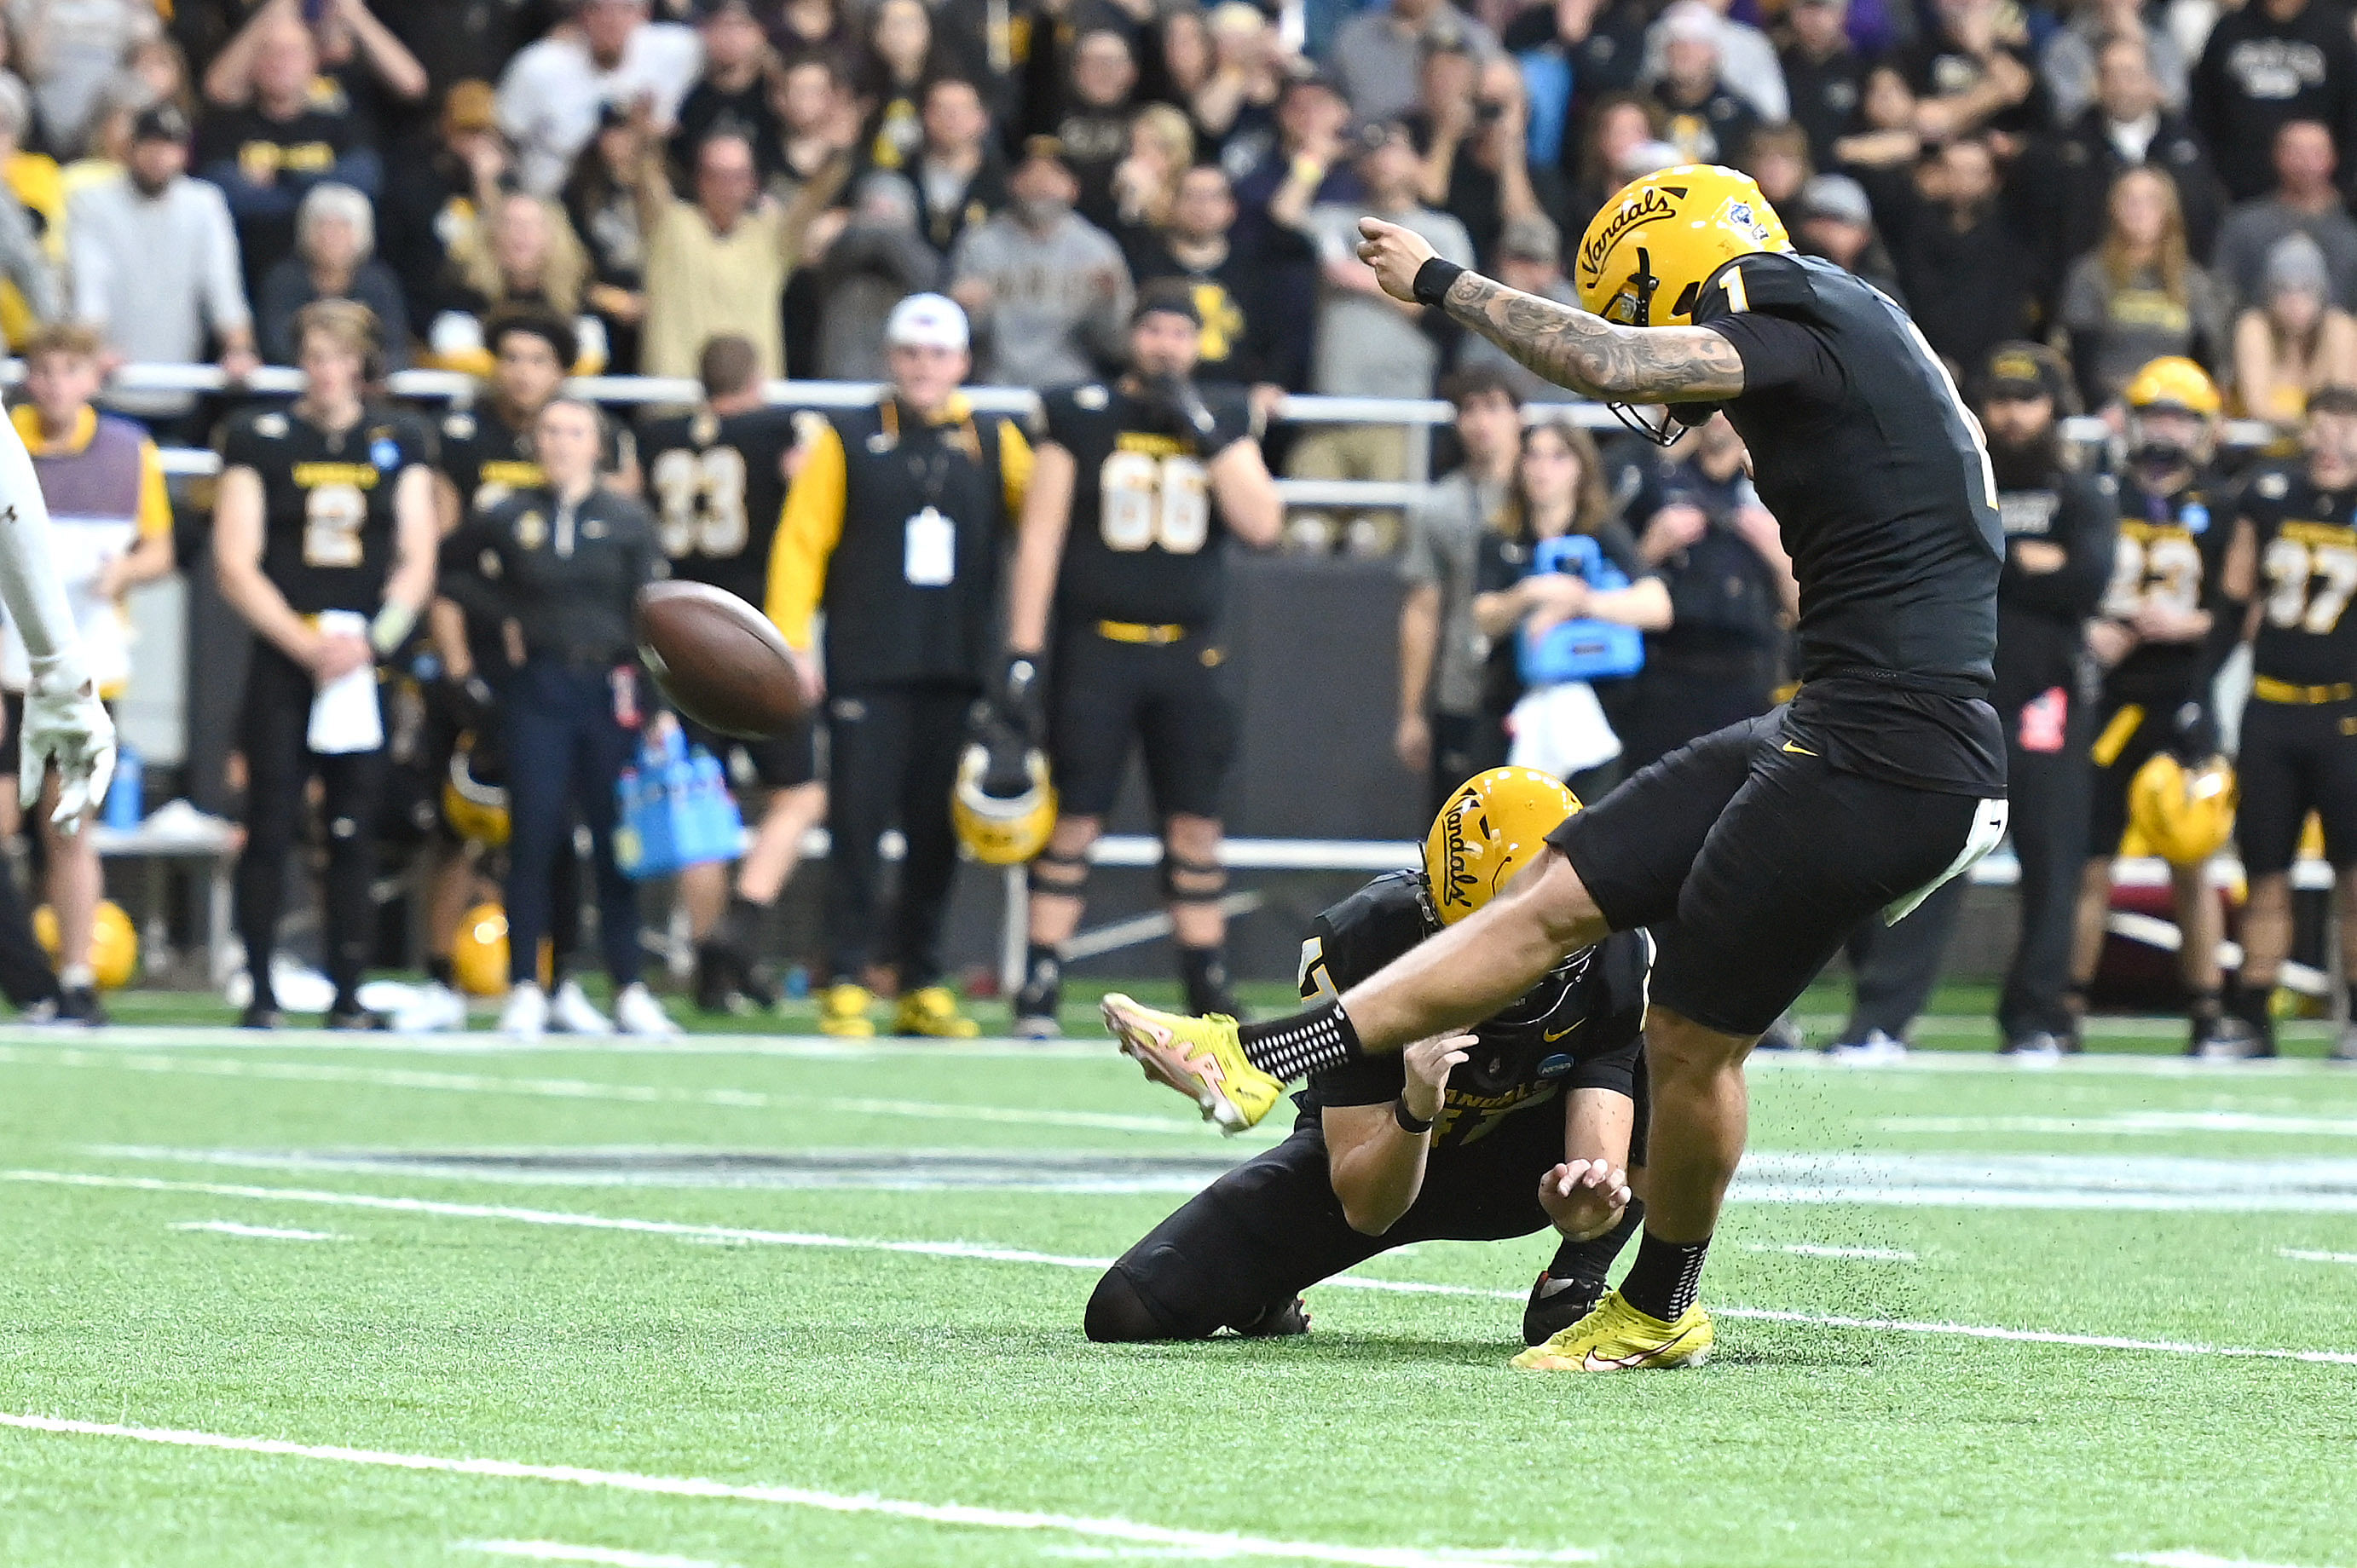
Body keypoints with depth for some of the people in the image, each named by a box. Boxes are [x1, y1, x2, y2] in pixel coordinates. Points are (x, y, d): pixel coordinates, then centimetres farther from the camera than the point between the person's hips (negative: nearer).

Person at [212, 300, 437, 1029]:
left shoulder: (401, 442, 11)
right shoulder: (259, 438, 5)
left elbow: (416, 564, 7)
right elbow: (235, 565, -1)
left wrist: (373, 642, -10)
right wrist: (305, 644, -11)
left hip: (371, 665, 1)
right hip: (281, 662, -1)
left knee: (354, 832, 0)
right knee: (270, 827, -5)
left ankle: (348, 992, 4)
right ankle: (260, 991, -1)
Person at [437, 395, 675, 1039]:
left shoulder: (627, 520, 4)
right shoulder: (507, 519, 5)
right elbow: (449, 569, 18)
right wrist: (503, 614, 4)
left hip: (610, 690, 0)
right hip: (536, 690, 0)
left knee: (617, 841, 2)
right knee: (534, 839, -1)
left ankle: (630, 992, 8)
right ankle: (525, 991, 3)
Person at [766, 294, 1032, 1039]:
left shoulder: (994, 442, 11)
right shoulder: (849, 440, 4)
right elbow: (800, 541, 0)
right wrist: (791, 643, -8)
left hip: (957, 670, 2)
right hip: (867, 665, -2)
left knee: (938, 835, 5)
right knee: (858, 824, -6)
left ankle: (922, 986, 13)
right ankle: (846, 984, -2)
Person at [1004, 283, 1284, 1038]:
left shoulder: (1222, 419, 9)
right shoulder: (1081, 415, 1)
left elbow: (1262, 523, -3)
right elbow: (1040, 537, -1)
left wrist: (1206, 433, -11)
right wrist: (1024, 653, -7)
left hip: (1188, 655, 3)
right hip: (1096, 647, -3)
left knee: (1196, 827, 4)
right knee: (1073, 823, -5)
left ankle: (1207, 988, 10)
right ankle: (1039, 991, -3)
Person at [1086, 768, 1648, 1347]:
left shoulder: (1617, 956, -27)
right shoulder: (1359, 946, -31)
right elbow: (1365, 1209, -28)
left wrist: (1585, 1206, -55)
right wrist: (1417, 1108, -48)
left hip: (1515, 1160, 1)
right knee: (1125, 1313, -16)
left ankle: (1571, 1292, -12)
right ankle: (1269, 1304, 19)